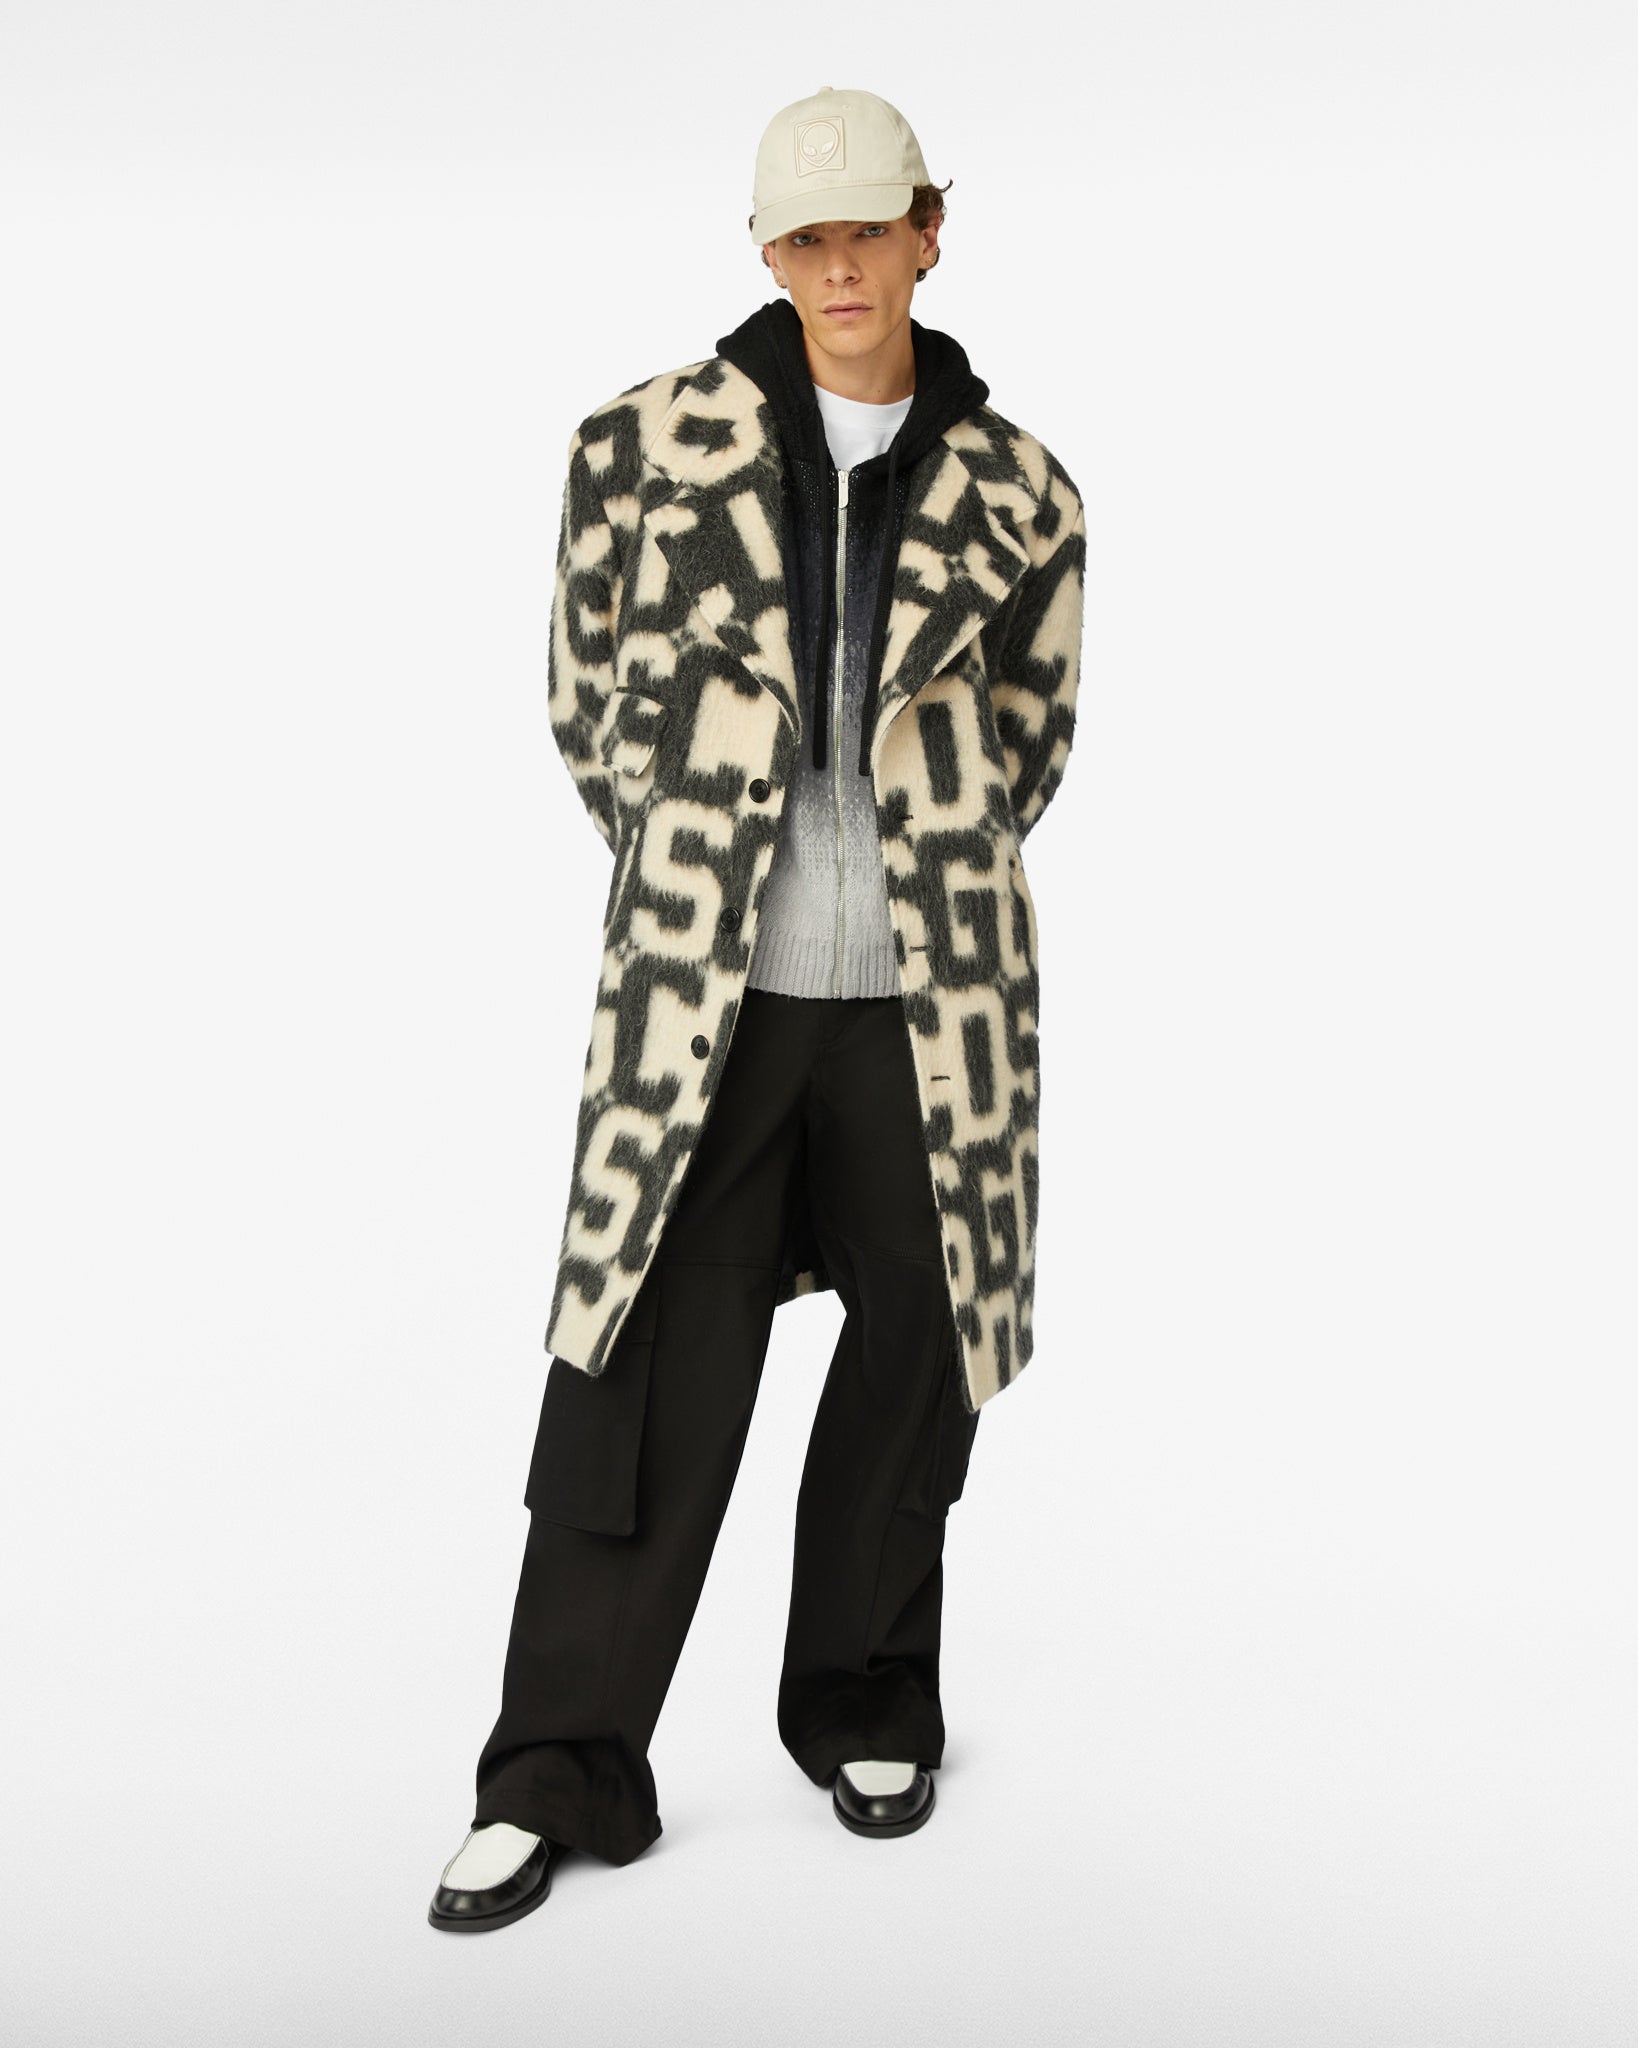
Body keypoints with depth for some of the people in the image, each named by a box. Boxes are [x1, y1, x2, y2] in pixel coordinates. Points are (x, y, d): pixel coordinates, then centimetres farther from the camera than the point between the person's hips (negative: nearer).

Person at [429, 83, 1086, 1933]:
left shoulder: (1013, 492, 4)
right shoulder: (652, 443, 1)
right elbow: (592, 696, 9)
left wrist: (918, 878, 9)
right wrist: (704, 875, 8)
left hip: (930, 990, 2)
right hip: (705, 982, -1)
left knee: (914, 1342, 11)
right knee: (655, 1355, -1)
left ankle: (864, 1704, 32)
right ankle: (559, 1775, 11)